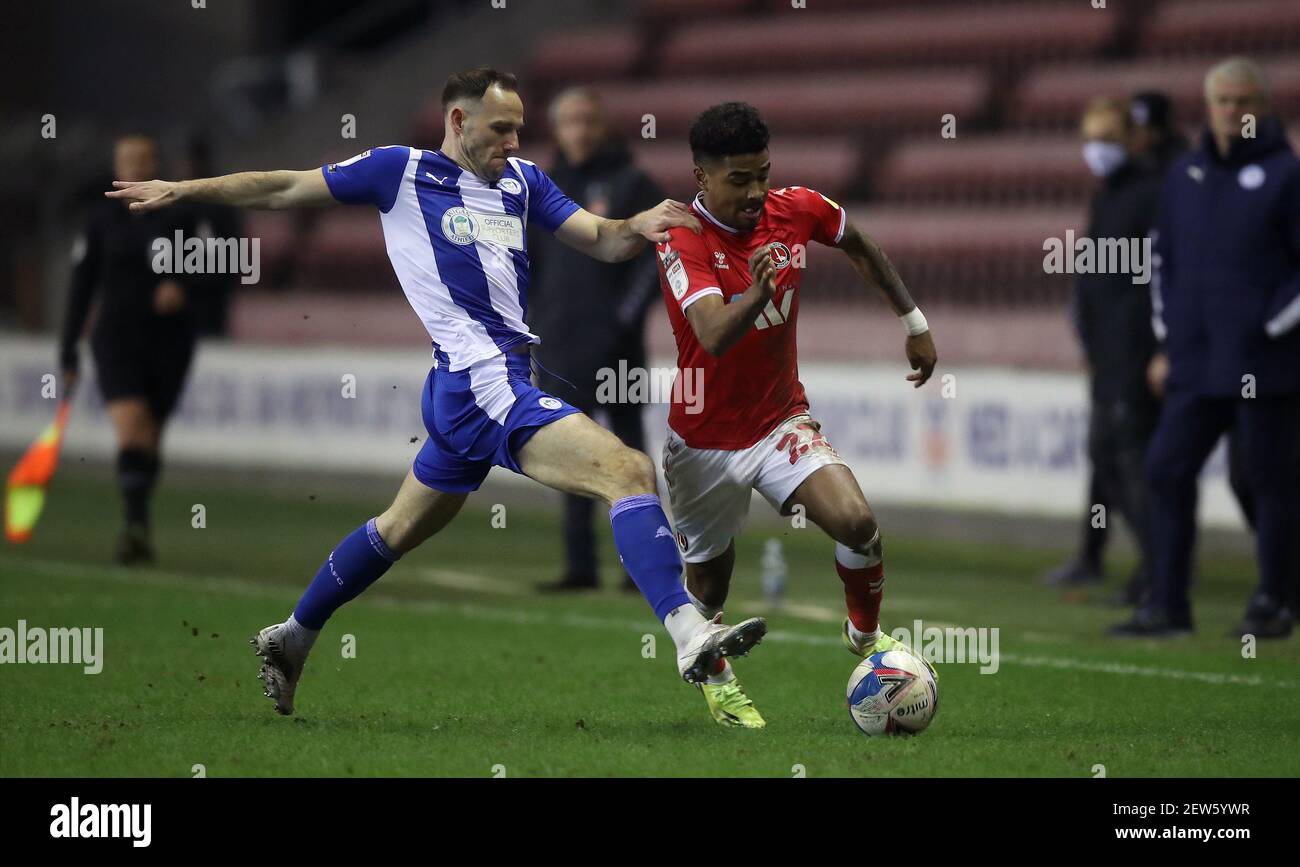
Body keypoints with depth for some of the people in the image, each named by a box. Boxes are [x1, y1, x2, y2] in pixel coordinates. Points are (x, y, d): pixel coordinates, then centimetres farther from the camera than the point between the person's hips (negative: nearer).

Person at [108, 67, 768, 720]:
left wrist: (639, 227, -8)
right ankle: (688, 632, -31)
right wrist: (182, 190, 6)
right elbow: (284, 190, 6)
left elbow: (600, 240, 15)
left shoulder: (522, 181, 17)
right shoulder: (403, 171, -1)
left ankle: (290, 639, 37)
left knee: (400, 529, 23)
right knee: (630, 473, -22)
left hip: (504, 380, 8)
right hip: (479, 378, -8)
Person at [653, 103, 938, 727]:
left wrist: (913, 322, 17)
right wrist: (757, 294, -59)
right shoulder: (683, 243, -24)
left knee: (857, 522, -21)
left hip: (782, 421, 3)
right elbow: (714, 337, -40)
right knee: (708, 585, 11)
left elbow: (860, 247, 15)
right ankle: (716, 677, 44)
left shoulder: (797, 210, -9)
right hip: (707, 438, -2)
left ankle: (865, 634, 8)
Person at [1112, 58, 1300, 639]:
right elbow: (1165, 260, 20)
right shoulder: (1184, 177, 13)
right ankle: (1167, 605, 6)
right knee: (1167, 471, 1)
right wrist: (1167, 342, 15)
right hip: (1195, 364, 6)